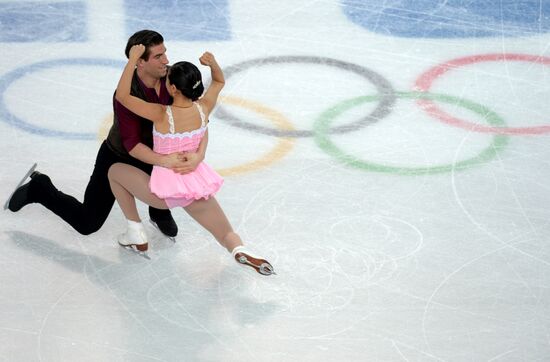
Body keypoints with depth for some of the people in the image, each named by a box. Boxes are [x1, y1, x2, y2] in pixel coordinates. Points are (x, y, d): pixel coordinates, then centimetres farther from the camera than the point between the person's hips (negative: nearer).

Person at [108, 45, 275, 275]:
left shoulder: (162, 115, -24)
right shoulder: (203, 109, -10)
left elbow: (122, 96, -21)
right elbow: (219, 82, 10)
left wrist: (133, 60, -21)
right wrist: (213, 64, -11)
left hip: (166, 189, -4)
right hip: (197, 186, 4)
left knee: (115, 171, 19)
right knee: (227, 235, 17)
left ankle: (136, 235, 19)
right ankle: (240, 251, -22)